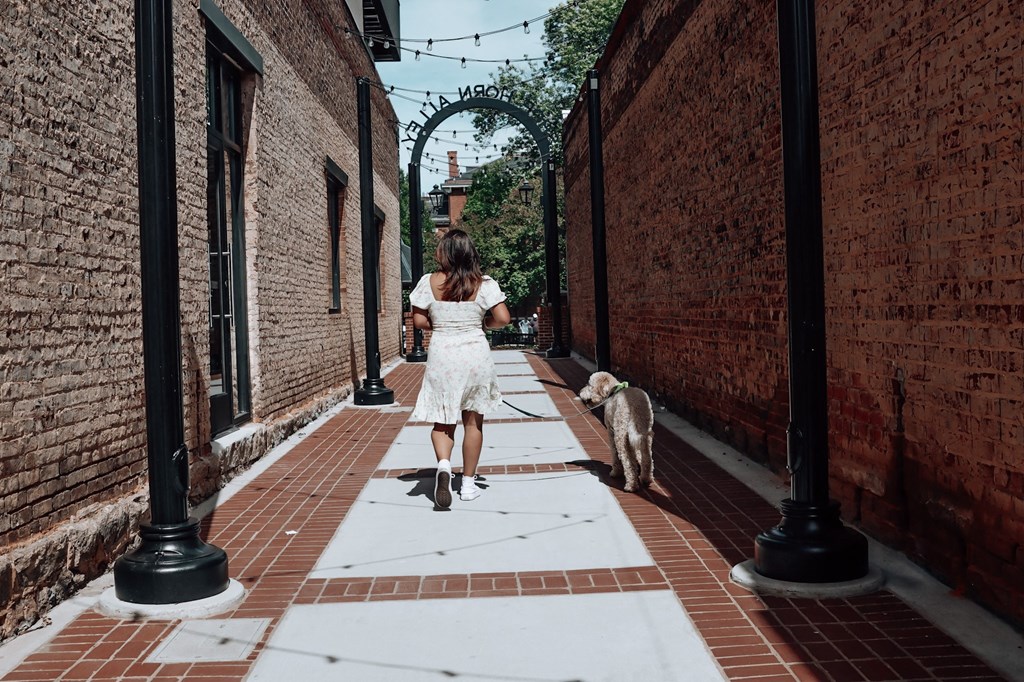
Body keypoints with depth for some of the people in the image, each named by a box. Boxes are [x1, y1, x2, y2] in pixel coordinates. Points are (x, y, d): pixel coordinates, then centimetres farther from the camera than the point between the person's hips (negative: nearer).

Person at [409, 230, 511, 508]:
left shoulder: (430, 282, -5)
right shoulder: (484, 284, -6)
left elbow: (418, 321, -3)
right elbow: (503, 318, -11)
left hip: (442, 356, 0)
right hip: (475, 355, 0)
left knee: (443, 420, 12)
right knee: (473, 422, 11)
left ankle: (443, 464, -16)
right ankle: (468, 483, 18)